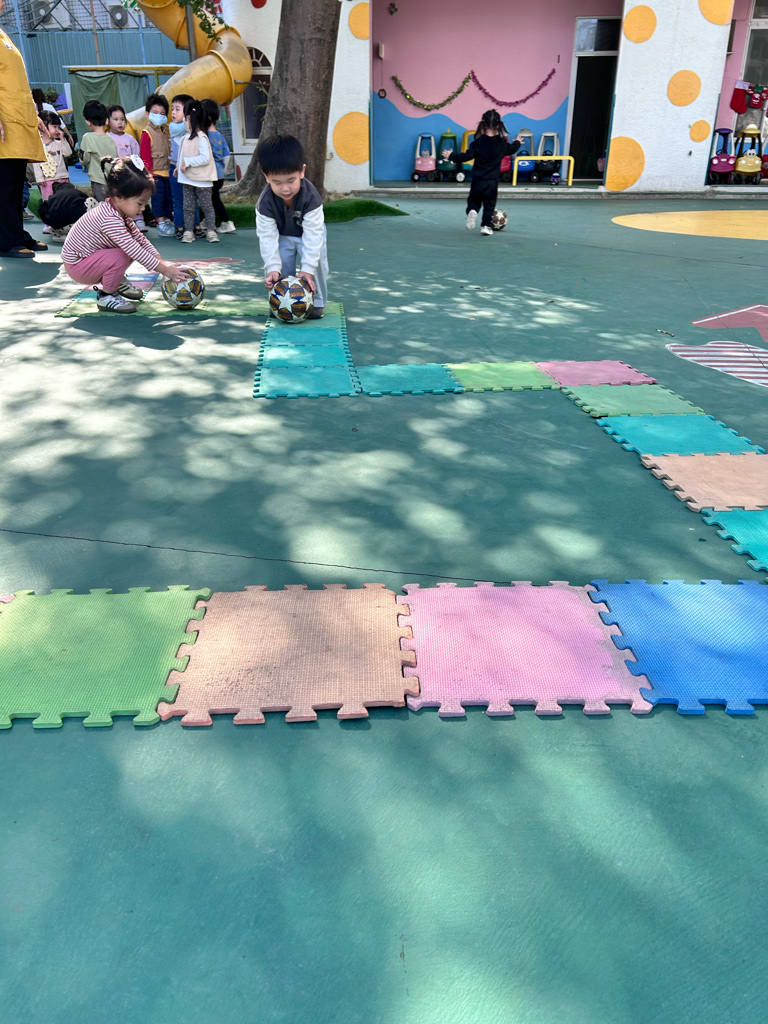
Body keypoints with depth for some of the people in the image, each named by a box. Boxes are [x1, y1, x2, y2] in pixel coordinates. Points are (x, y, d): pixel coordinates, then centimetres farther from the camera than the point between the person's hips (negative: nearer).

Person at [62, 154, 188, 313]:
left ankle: (117, 281, 19)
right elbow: (135, 251, -35)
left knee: (129, 249, 0)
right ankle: (105, 297, -9)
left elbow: (140, 239, 0)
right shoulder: (110, 219, -33)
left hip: (90, 256, 9)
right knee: (119, 258, -30)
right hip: (77, 266, -9)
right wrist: (164, 270, -32)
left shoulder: (121, 213, -3)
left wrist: (162, 263, -11)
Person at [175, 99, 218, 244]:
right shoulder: (187, 137, 12)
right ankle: (188, 231, 12)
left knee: (206, 205, 2)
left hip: (201, 179, -8)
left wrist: (188, 162, -21)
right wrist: (179, 167, 15)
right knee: (188, 206, 8)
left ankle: (211, 230, 9)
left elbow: (205, 157, -22)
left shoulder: (201, 137, -14)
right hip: (187, 178, 8)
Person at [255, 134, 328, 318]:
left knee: (316, 262, -16)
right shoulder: (265, 202, -31)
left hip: (309, 233, -1)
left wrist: (308, 268, -38)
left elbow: (313, 233, -34)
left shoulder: (310, 197, -36)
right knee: (281, 267, -12)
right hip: (282, 236, 1)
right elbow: (267, 236, -25)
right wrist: (272, 267, -34)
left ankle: (316, 302, 1)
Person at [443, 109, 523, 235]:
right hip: (492, 182, 1)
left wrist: (451, 156, 2)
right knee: (489, 204, 14)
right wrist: (517, 142, 44)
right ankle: (486, 225, 9)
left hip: (477, 180, -1)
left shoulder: (478, 142, -6)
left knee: (473, 200, 16)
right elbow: (511, 150, 21)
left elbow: (467, 156, -10)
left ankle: (472, 211, -14)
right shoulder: (502, 143, 2)